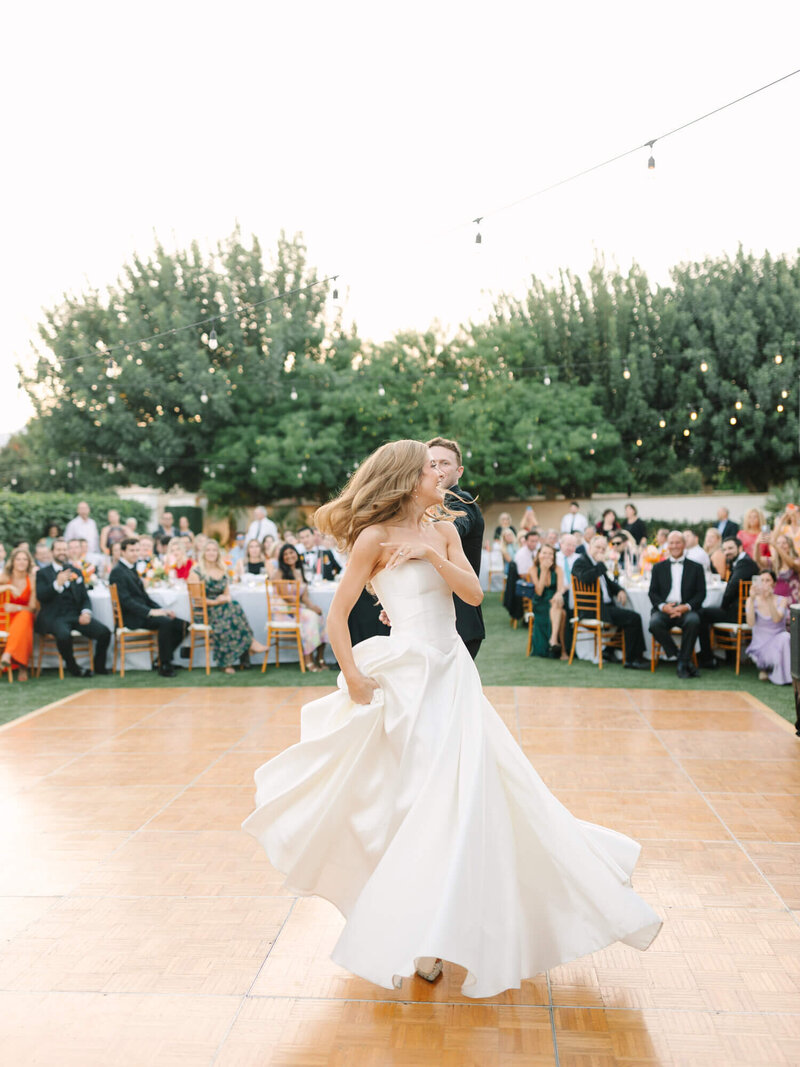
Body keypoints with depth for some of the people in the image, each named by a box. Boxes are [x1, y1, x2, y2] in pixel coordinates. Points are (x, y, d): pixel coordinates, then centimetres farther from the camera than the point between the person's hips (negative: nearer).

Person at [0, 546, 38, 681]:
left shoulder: (31, 581, 2)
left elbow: (32, 608, -1)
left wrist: (16, 608, -19)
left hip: (23, 618, 1)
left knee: (25, 616, -36)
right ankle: (21, 667, -29)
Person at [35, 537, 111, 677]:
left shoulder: (76, 571, 22)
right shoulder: (43, 573, 10)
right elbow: (40, 596, -6)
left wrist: (86, 612, -4)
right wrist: (58, 584, -23)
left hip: (76, 615, 4)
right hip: (54, 617, -4)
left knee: (104, 632, -19)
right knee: (64, 635, -37)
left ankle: (99, 665, 3)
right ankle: (72, 667, -12)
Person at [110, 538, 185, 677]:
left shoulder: (131, 569, 20)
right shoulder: (117, 572, -9)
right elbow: (125, 600, -19)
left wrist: (161, 609, 6)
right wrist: (150, 612, -25)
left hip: (142, 613, 9)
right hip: (132, 617, -9)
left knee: (181, 625, -5)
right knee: (165, 622, -31)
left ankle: (163, 659, 7)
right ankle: (164, 666, -21)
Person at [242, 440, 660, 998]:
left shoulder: (443, 530, 8)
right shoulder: (376, 537, -9)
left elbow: (474, 593, -2)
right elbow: (338, 615, -8)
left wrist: (433, 553, -14)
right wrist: (353, 677, -12)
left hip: (453, 674, 7)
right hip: (408, 678, -6)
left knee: (473, 790, 11)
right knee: (417, 797, -1)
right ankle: (415, 936, 16)